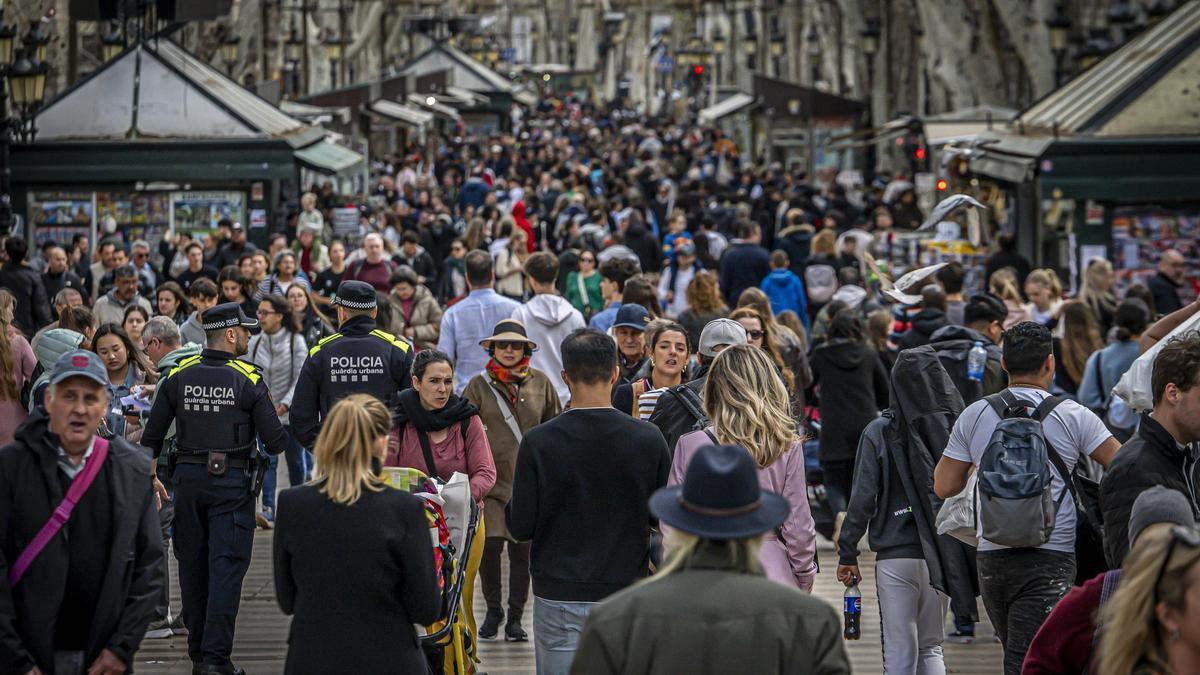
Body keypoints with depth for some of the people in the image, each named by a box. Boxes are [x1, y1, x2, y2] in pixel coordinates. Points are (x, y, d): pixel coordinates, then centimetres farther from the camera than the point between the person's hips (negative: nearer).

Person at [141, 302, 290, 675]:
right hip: (232, 482, -4)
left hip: (187, 477, 4)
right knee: (226, 567, -3)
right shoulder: (249, 380, -9)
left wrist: (149, 477, 15)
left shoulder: (178, 376, 2)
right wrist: (288, 427, 13)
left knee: (192, 566, 13)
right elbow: (276, 442, -8)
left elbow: (152, 437, 5)